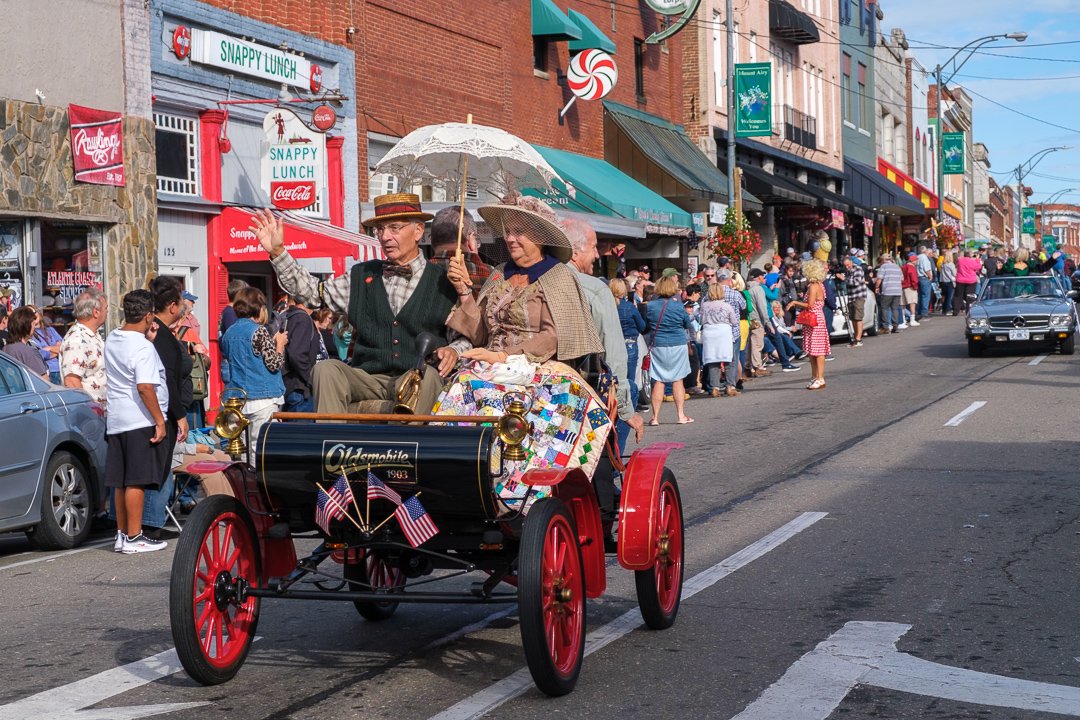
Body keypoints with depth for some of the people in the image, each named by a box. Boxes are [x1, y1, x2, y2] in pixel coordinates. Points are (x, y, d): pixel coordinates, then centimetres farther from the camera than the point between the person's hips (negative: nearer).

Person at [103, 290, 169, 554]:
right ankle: (133, 538, 0)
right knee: (136, 481, -4)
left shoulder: (112, 339, 10)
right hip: (140, 421, -9)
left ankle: (122, 534, 20)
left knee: (121, 482, 13)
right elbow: (145, 387, -23)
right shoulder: (143, 347, -17)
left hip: (115, 421, 9)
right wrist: (160, 420, -19)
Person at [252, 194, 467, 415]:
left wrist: (453, 350, -12)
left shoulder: (445, 283, 7)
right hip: (368, 378, 3)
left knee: (426, 374, -36)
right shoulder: (362, 277, 17)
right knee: (326, 369, -25)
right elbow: (314, 291, 18)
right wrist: (277, 251, 10)